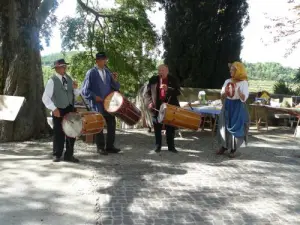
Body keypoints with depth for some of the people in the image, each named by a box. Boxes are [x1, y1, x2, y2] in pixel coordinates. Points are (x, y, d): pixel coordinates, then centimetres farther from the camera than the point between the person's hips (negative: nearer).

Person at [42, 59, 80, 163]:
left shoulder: (69, 78, 8)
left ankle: (69, 155, 21)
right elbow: (45, 98, -13)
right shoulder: (52, 81, -9)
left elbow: (76, 94, 14)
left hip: (70, 109, 5)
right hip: (59, 111, -5)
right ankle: (57, 155, 20)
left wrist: (75, 88, -7)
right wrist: (54, 109, -19)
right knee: (59, 133, 4)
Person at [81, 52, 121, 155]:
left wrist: (115, 80, -8)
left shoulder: (108, 72, 8)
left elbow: (116, 88, 10)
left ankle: (110, 146, 19)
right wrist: (94, 97, -17)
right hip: (97, 104, -5)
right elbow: (85, 90, -7)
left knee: (112, 124, 6)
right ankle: (100, 147, 19)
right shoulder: (91, 73, -7)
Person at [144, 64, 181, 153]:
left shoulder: (173, 80, 4)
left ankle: (171, 146, 17)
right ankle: (158, 145, 20)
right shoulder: (153, 80, 5)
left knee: (170, 128, 5)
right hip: (157, 107, 1)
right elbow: (147, 93, 6)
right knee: (157, 128, 6)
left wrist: (167, 89, -21)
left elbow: (178, 92, -5)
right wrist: (149, 102, -11)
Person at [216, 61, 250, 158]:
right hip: (227, 106, 5)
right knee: (225, 126, 6)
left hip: (238, 107, -4)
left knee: (236, 127, -2)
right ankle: (224, 146, 19)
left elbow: (244, 98, -15)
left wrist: (237, 90, -30)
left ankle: (233, 149, 9)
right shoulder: (228, 81, 6)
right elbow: (223, 96, 8)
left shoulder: (244, 83, -7)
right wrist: (225, 91, -13)